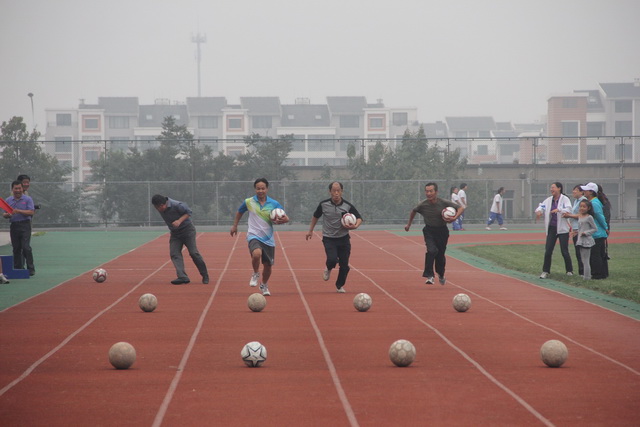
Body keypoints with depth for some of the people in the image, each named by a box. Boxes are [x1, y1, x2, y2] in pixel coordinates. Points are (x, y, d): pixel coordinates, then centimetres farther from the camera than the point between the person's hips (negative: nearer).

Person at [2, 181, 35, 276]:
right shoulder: (8, 200, 12)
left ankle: (31, 269, -9)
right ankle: (17, 268, 12)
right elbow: (4, 214, 13)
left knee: (26, 247, -12)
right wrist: (7, 215, -11)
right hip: (14, 226, 4)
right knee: (16, 248, 6)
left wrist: (18, 211, -18)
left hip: (25, 226, -4)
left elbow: (31, 212, -10)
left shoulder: (28, 199, 0)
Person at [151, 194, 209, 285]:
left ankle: (205, 276, 6)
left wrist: (180, 220, -30)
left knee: (193, 253, -9)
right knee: (174, 253, -12)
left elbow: (188, 212, -17)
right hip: (175, 233, 6)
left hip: (187, 230, -6)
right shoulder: (160, 208, -6)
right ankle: (182, 277, -21)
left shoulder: (177, 205, -26)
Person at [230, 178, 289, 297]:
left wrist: (282, 219, -23)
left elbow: (286, 218, -1)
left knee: (268, 265, 7)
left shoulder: (274, 204, -1)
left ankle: (264, 285, 36)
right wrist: (235, 225, 21)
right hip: (254, 236, -2)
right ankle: (255, 274, -3)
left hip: (268, 239, 2)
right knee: (256, 254, -33)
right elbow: (239, 212, 20)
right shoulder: (248, 202, 0)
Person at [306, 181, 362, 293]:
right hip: (329, 238, -1)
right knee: (332, 259, -23)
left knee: (344, 265, 1)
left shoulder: (348, 206, -6)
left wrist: (355, 225, -18)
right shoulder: (323, 204, -5)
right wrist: (310, 231, 16)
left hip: (343, 238, 1)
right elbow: (315, 216, 13)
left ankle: (340, 286, 25)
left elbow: (359, 217, 3)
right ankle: (328, 268, 15)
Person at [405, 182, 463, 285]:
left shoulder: (444, 203, -15)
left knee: (440, 254, 9)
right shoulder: (423, 205, -11)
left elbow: (461, 208, -8)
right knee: (432, 250, -24)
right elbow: (413, 211, 11)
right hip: (429, 231, -1)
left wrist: (455, 218, -26)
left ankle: (441, 275, 38)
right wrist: (409, 224, 21)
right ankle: (429, 275, -16)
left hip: (442, 231, 1)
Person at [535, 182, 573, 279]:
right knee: (548, 251, 1)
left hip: (562, 229, -5)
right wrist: (539, 211, -17)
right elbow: (542, 206, 7)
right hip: (552, 229, 5)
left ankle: (569, 271, 17)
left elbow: (568, 210, -20)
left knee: (564, 252, -1)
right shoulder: (549, 200, 9)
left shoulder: (565, 199, -7)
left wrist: (559, 210, -38)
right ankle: (545, 271, 8)